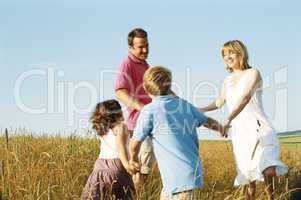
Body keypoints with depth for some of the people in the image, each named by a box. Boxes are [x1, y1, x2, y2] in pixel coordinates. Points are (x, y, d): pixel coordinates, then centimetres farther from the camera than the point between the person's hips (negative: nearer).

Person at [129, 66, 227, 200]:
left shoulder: (149, 111, -9)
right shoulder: (185, 106, 7)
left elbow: (135, 143, -2)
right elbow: (208, 122, 24)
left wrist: (133, 159, 20)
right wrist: (220, 128, 47)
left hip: (178, 178, -7)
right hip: (193, 171, 7)